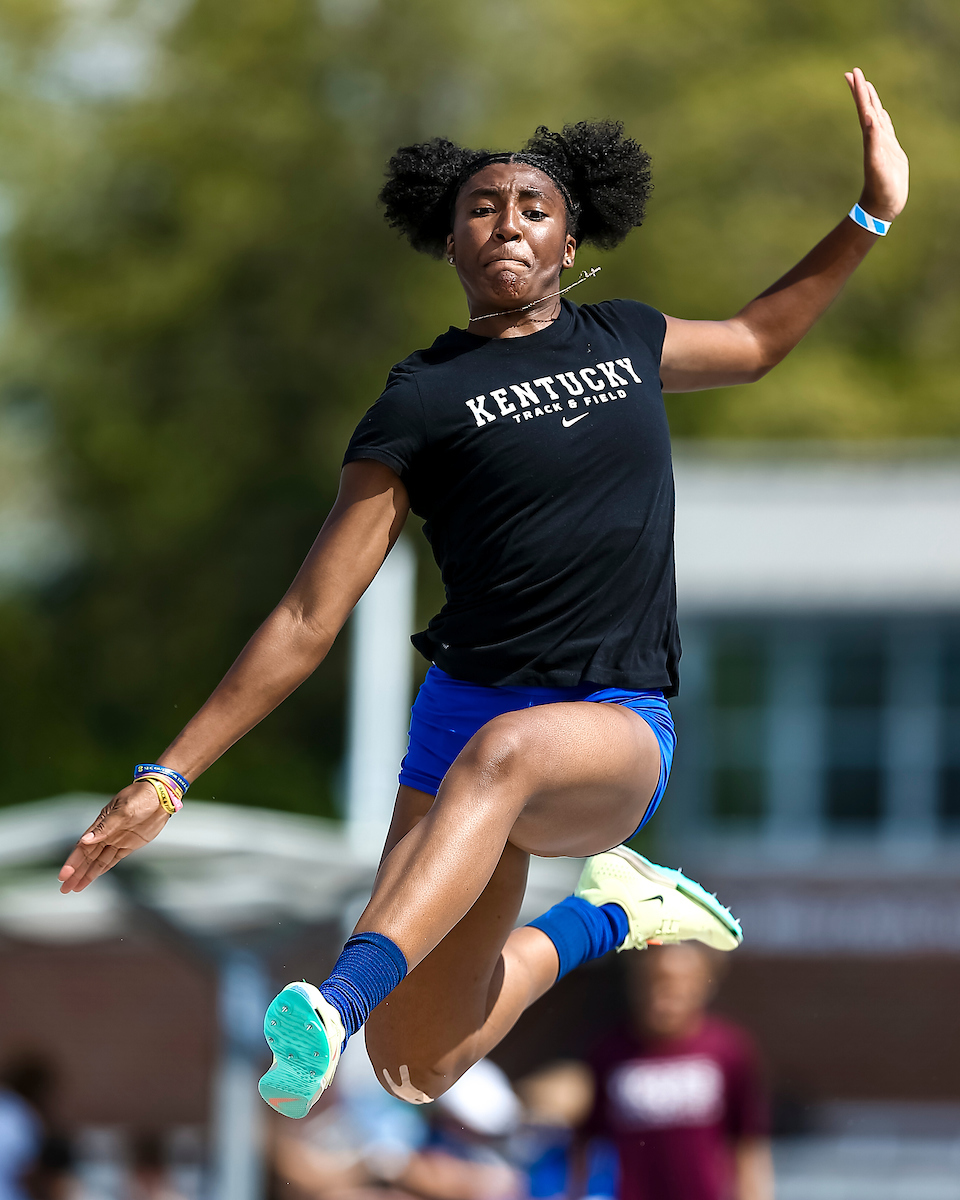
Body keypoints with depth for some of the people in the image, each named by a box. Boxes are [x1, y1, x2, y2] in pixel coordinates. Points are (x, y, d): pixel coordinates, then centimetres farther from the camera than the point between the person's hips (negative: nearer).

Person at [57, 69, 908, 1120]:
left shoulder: (623, 340, 13)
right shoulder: (421, 401, 2)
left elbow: (755, 340, 38)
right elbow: (308, 618, 2)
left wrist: (873, 215, 30)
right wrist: (167, 779, -3)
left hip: (617, 730, -1)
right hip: (464, 710, 1)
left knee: (503, 752, -40)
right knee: (411, 1075, -2)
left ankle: (340, 1004, -58)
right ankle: (606, 916, 28)